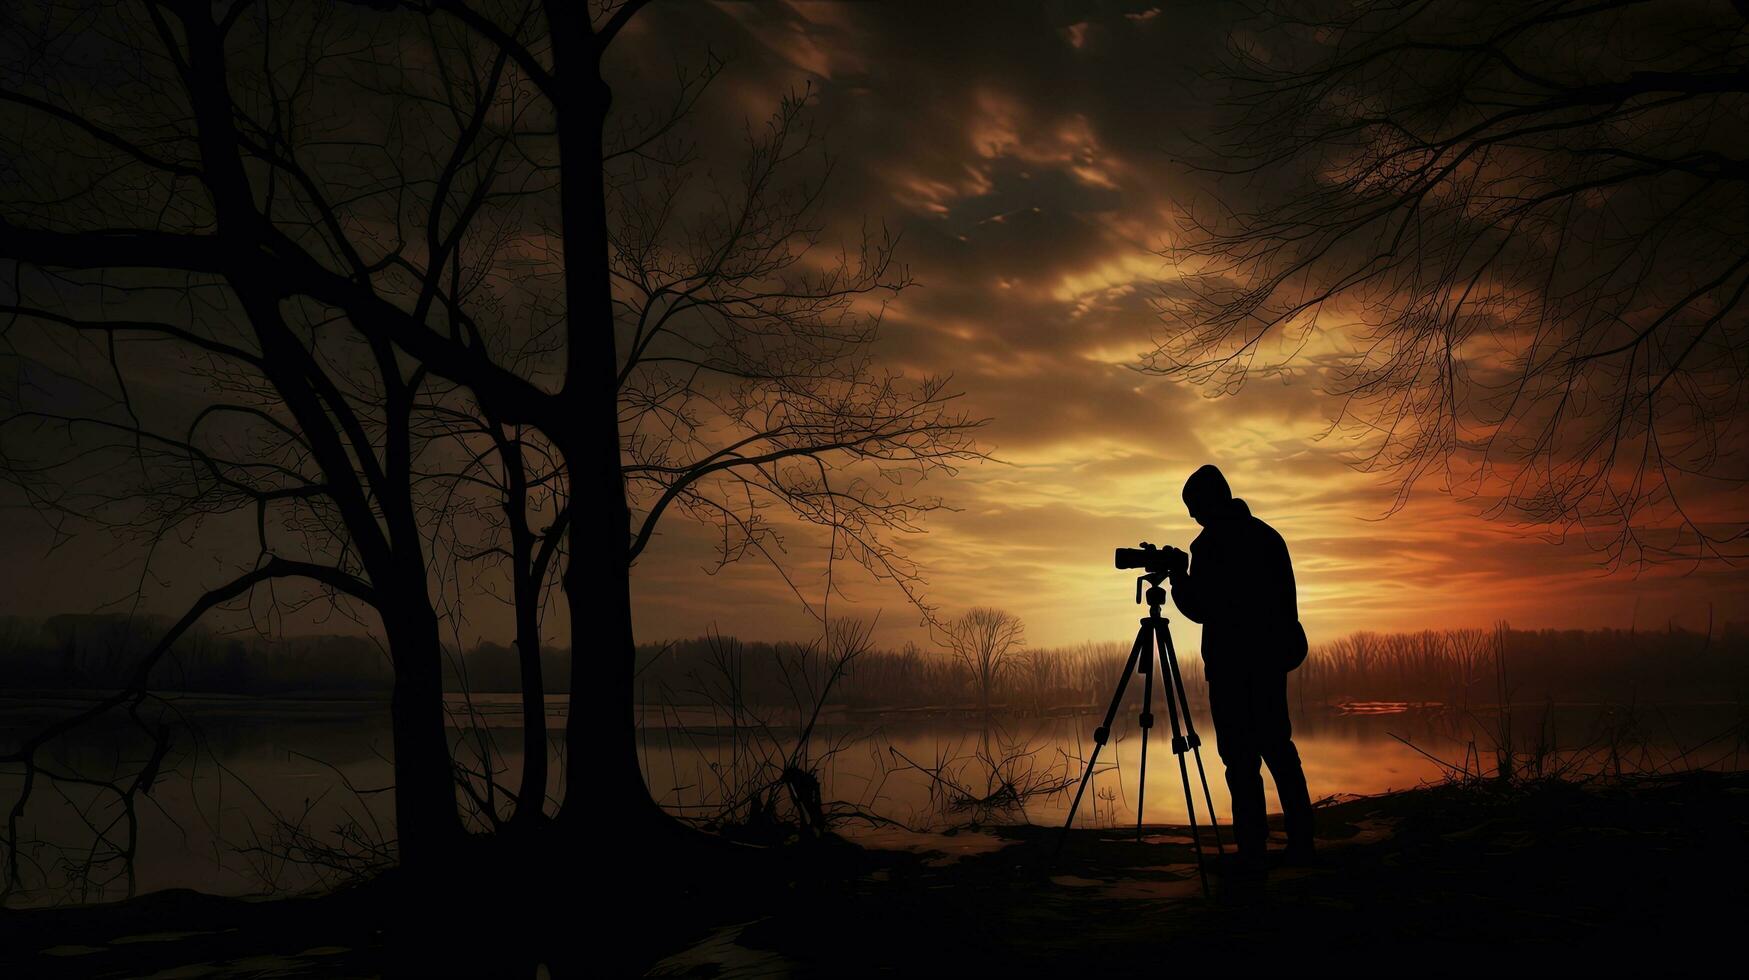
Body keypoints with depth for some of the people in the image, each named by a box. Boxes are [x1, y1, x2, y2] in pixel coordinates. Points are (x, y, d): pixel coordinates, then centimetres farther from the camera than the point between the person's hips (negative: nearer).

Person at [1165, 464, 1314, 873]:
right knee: (1278, 746, 15)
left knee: (1240, 754, -3)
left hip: (1232, 663, -7)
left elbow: (1200, 609, -10)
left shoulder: (1208, 544, -11)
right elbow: (1287, 597, 13)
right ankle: (1300, 841, 18)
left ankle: (1252, 851, -3)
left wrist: (1179, 580, 7)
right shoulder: (1268, 535, 10)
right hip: (1272, 657, 7)